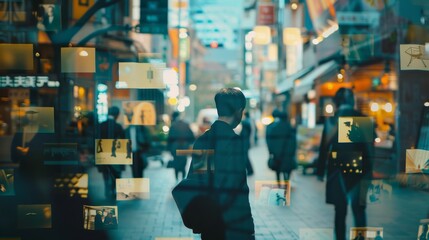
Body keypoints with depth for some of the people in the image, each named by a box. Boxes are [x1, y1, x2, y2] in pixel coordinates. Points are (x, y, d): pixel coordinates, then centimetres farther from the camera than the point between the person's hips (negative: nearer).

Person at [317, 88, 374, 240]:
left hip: (338, 170, -1)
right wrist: (369, 171, 9)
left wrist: (320, 171, 1)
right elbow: (369, 147, 1)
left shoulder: (331, 121, -5)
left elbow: (324, 147, -5)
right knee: (359, 210, 9)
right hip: (359, 170, 1)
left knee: (340, 211, 8)